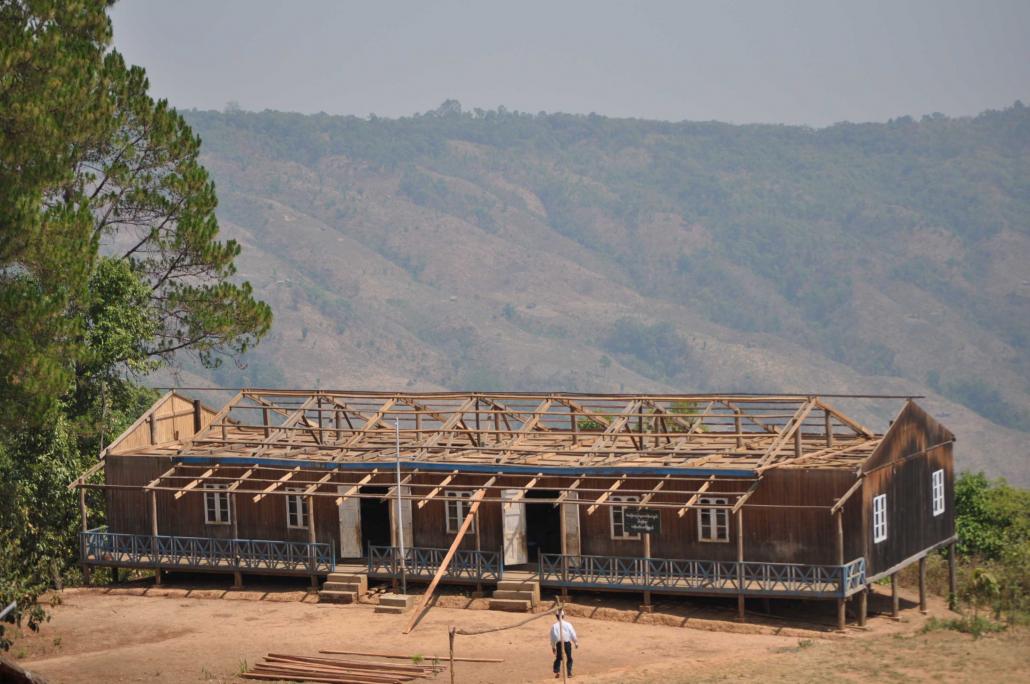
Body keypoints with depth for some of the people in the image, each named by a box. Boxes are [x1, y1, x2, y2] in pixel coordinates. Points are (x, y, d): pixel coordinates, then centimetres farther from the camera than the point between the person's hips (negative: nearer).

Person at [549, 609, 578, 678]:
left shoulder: (554, 626, 2)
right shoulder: (568, 624, 0)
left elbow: (552, 637, 5)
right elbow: (573, 634, 1)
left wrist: (553, 646, 14)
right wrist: (576, 642, 11)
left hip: (559, 643, 1)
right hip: (567, 642, 0)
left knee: (558, 658, 10)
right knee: (569, 658, 12)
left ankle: (557, 671, -6)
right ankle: (569, 671, 7)